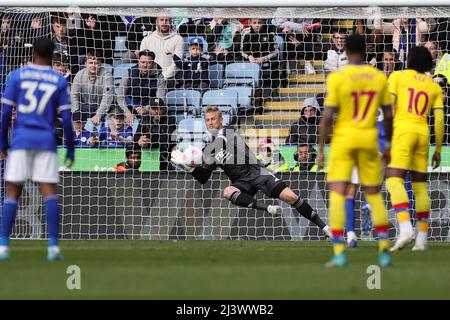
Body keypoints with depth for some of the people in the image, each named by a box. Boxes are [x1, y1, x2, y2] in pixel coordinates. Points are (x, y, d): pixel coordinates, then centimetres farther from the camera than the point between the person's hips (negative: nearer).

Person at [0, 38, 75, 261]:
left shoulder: (18, 76, 4)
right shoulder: (59, 81, 5)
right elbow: (66, 118, 1)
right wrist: (70, 150, 7)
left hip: (21, 140, 0)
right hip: (46, 141, 0)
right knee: (50, 192, 0)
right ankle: (53, 245, -11)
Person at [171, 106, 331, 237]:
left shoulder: (228, 131, 2)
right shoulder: (208, 149, 15)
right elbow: (203, 178, 15)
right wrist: (188, 166, 1)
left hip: (256, 172, -4)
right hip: (241, 182, 4)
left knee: (290, 197, -17)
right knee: (227, 192, -33)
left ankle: (323, 226, -9)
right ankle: (267, 208, -43)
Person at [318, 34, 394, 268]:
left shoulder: (337, 78, -9)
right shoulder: (379, 77, 2)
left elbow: (327, 116, -12)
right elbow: (388, 115, 5)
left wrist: (321, 150, -5)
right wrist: (389, 145, 17)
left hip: (343, 139, -3)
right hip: (369, 140, 3)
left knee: (337, 194, -5)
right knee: (374, 194, 14)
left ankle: (339, 252, -15)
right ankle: (384, 250, 10)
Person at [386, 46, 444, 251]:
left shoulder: (397, 77, 7)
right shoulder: (434, 87, 15)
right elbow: (439, 120, 10)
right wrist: (438, 149, 16)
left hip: (403, 129, -4)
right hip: (423, 133, 4)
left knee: (394, 180, -13)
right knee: (420, 186, 10)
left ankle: (405, 227, -34)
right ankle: (422, 239, 11)